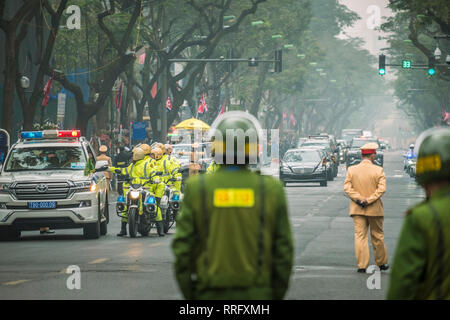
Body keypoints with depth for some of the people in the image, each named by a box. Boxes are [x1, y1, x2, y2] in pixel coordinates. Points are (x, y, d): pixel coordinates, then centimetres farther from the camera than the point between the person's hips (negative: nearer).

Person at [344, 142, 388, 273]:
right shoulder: (378, 170, -7)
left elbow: (347, 187, -5)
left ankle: (362, 265, -3)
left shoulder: (351, 170, 0)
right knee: (377, 236, 12)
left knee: (360, 236, 2)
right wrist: (369, 200, -15)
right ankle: (381, 263, 24)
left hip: (357, 208, 1)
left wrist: (359, 198, -11)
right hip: (374, 209, -1)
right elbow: (381, 189, -14)